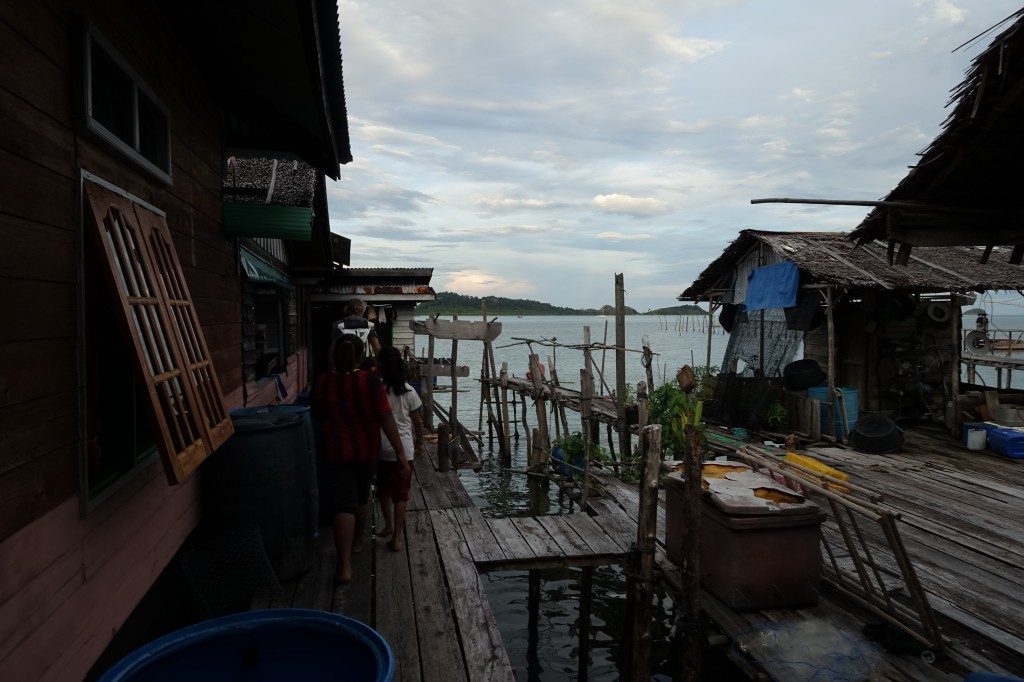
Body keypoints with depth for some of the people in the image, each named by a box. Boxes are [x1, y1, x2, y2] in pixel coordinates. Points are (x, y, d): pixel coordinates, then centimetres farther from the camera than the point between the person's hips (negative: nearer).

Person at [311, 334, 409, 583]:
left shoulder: (322, 382, -7)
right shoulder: (369, 381, -14)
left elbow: (318, 416, 7)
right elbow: (386, 418, -17)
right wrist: (400, 451, -13)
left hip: (336, 451, 0)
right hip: (366, 450, 1)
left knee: (343, 504, -2)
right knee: (361, 495, 23)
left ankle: (345, 565, -8)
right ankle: (358, 539, 43)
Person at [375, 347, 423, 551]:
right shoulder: (407, 391, -5)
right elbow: (417, 421, 3)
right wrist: (419, 440, 18)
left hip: (380, 448, 1)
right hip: (403, 449, 0)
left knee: (383, 490, 22)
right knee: (400, 495, 7)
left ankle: (388, 526, 36)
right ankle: (396, 538, 9)